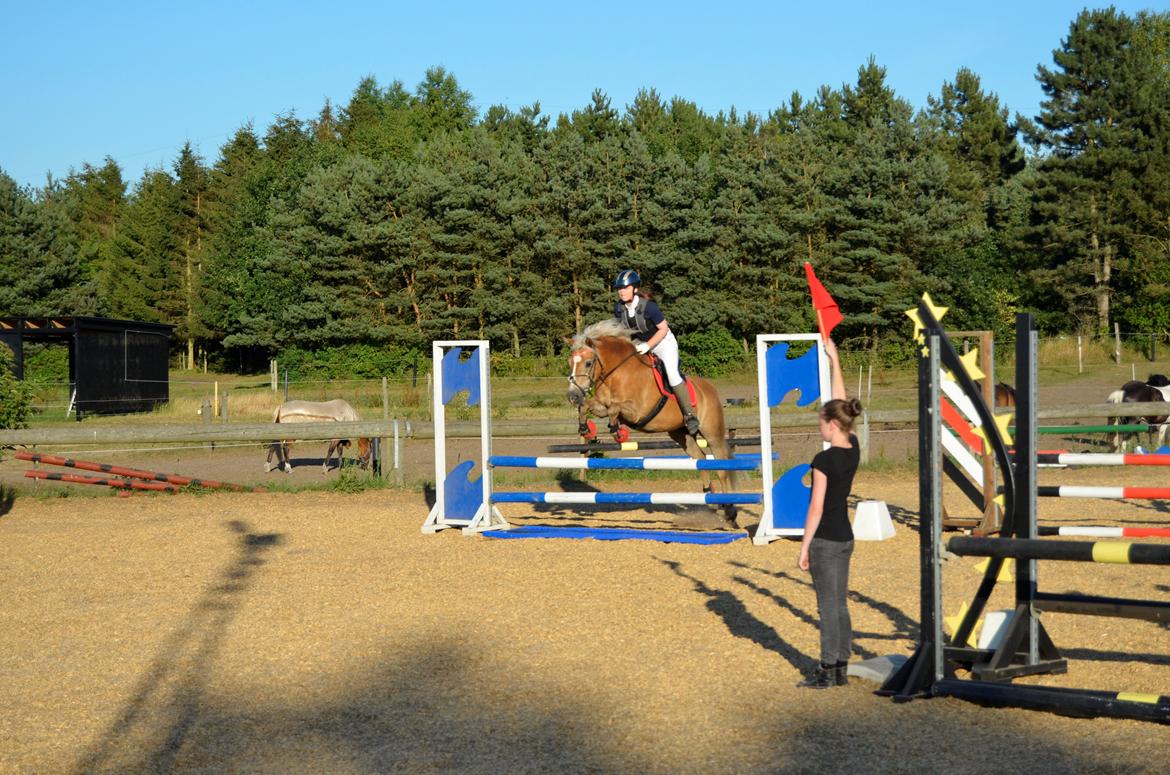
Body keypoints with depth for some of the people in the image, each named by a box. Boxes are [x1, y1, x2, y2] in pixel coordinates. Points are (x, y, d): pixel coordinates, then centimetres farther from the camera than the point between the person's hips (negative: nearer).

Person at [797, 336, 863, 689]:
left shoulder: (824, 460, -18)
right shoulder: (854, 450, 2)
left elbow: (816, 507, -17)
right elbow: (841, 402, 11)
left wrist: (804, 547, -11)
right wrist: (834, 360, 15)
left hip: (824, 540, -8)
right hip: (845, 538, 8)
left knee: (828, 607, -2)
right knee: (840, 605, 12)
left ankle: (828, 671, 3)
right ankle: (841, 669, 16)